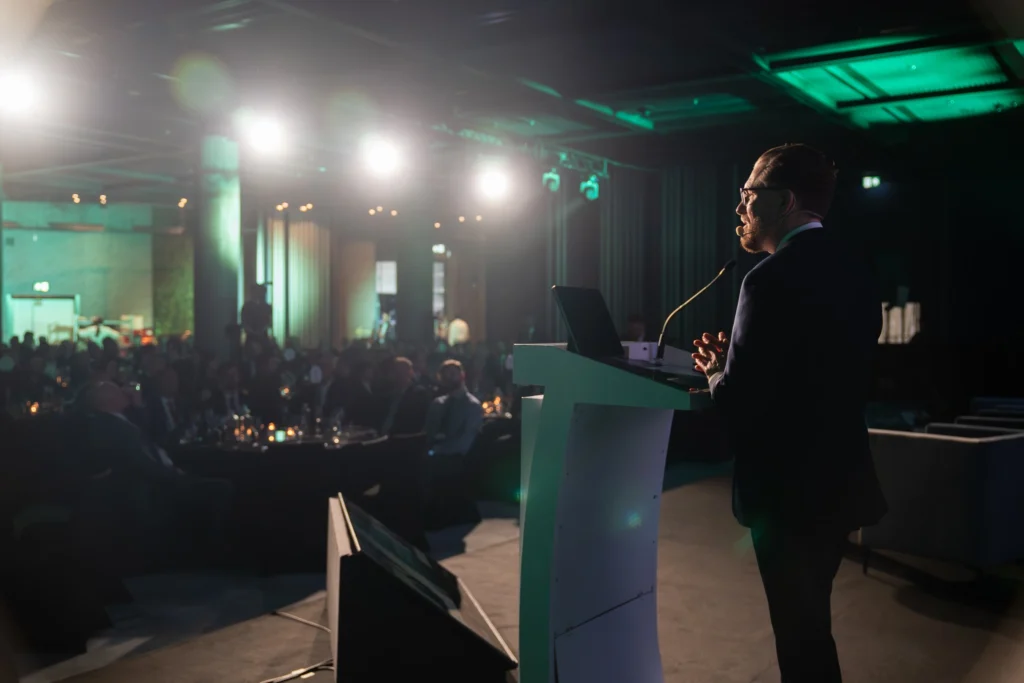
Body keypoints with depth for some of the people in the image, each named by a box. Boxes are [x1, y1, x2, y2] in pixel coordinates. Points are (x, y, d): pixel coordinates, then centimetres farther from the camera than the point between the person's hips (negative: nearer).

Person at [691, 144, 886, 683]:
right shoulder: (852, 274, 7)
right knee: (811, 625, 23)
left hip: (788, 487, -8)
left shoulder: (772, 279, -21)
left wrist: (717, 373, -2)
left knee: (800, 636, 7)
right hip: (839, 479, 9)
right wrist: (737, 361, 9)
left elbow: (740, 402, -23)